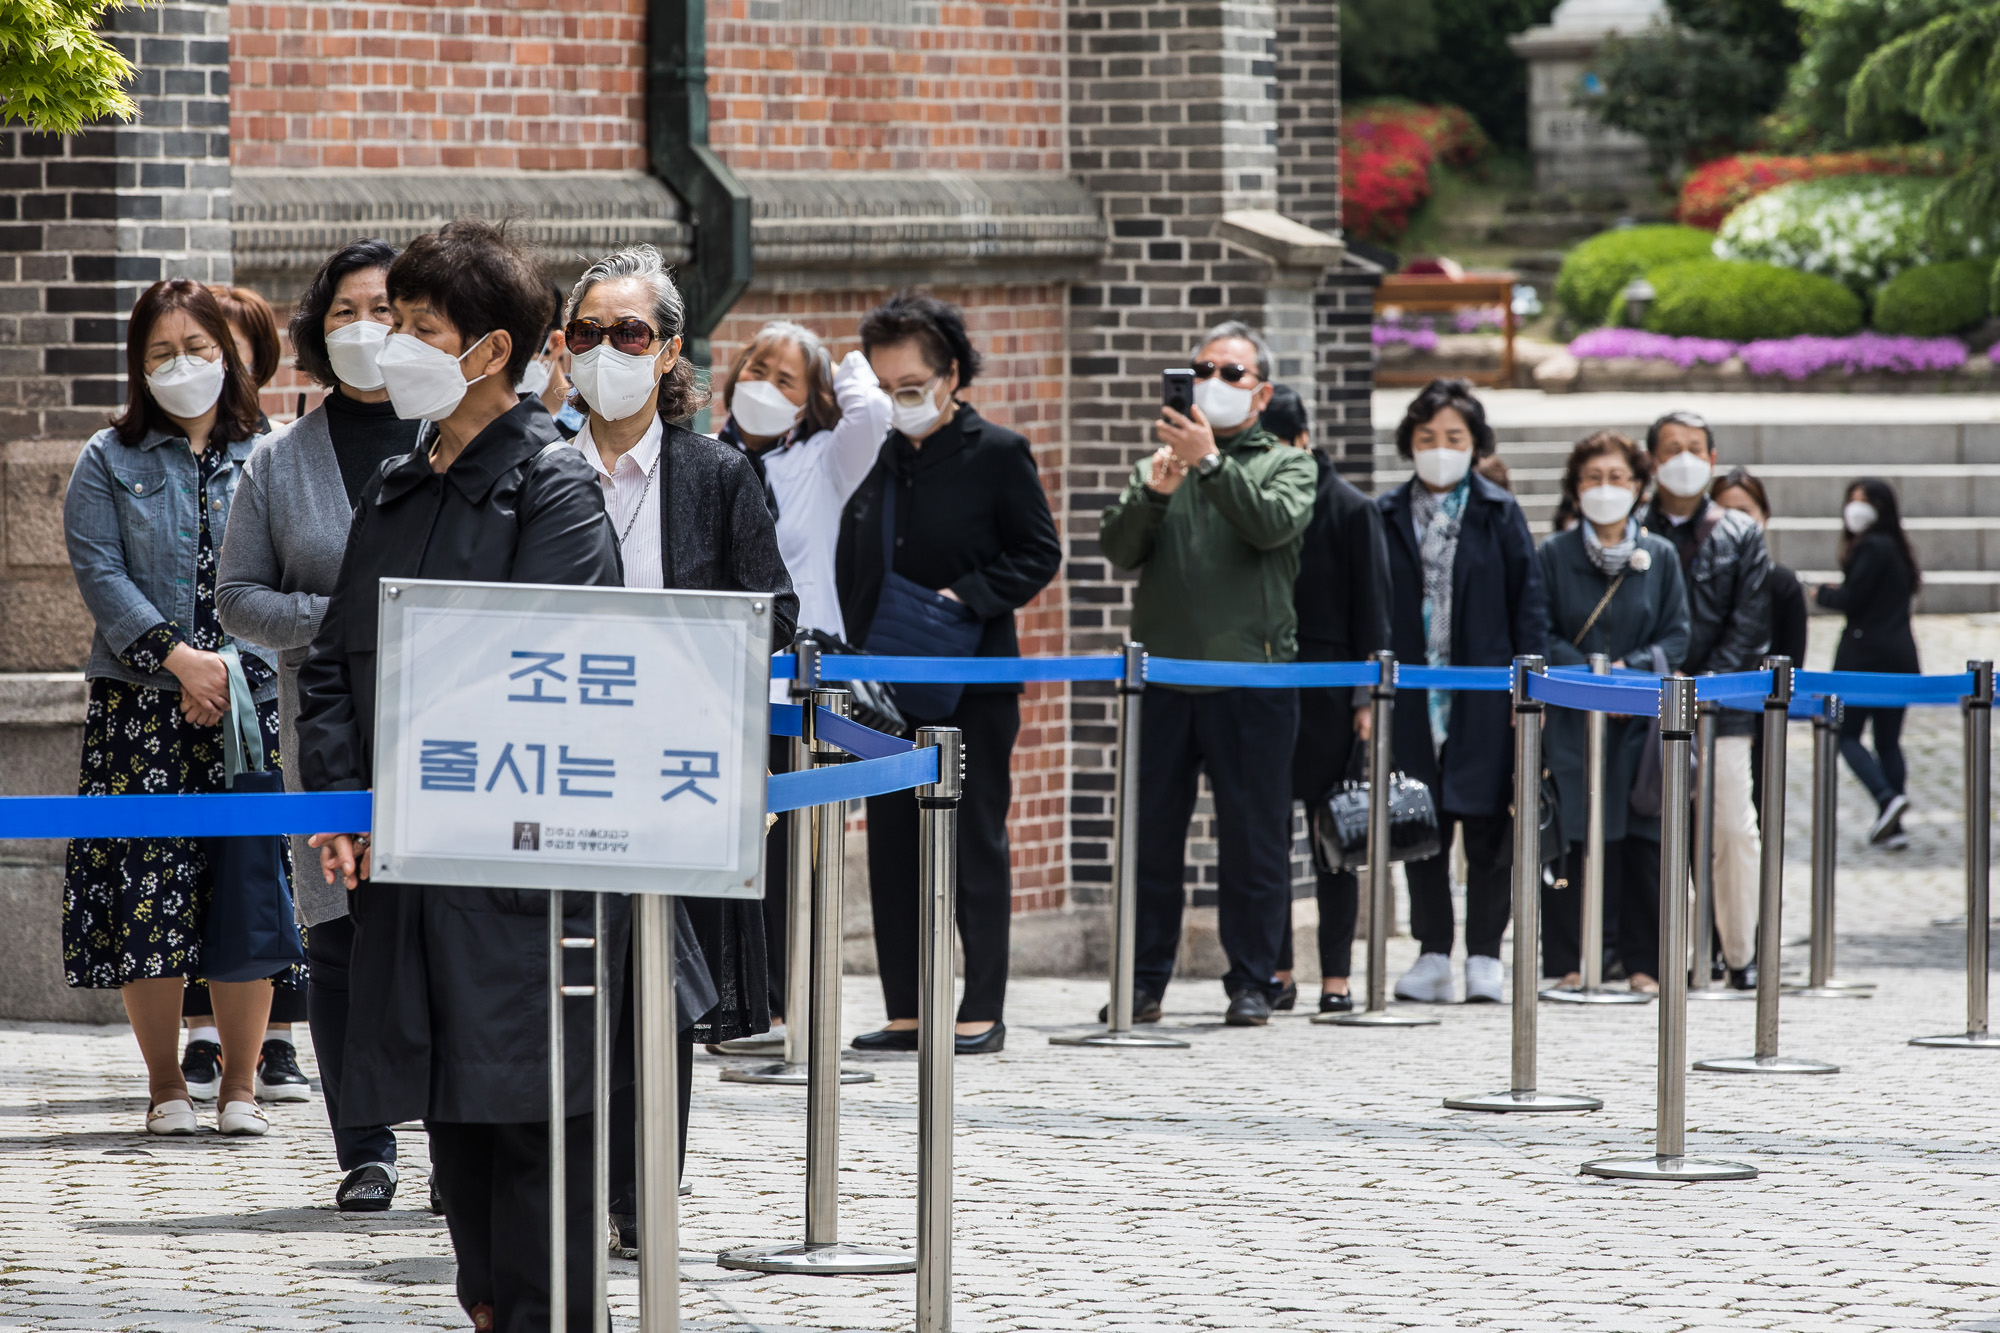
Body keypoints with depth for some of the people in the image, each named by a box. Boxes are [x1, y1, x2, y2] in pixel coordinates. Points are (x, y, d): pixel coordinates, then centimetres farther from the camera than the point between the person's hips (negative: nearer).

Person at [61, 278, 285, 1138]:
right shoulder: (109, 461, 8)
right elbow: (99, 572, -1)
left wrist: (231, 663, -11)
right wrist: (174, 656, -13)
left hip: (251, 700, 0)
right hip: (141, 703, 0)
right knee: (147, 889, -4)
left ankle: (239, 1083, 6)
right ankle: (165, 1086, 6)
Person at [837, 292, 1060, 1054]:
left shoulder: (997, 455, -3)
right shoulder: (874, 460, 11)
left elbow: (1039, 555, -4)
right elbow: (849, 568, 16)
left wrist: (966, 599, -16)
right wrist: (855, 660, 5)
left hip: (972, 684, -5)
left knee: (975, 842, -1)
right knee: (892, 844, 5)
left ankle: (982, 1010, 4)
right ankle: (905, 1010, 10)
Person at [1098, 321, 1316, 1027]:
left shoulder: (1286, 464, 9)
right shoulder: (1161, 461, 16)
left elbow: (1274, 524, -12)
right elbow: (1118, 548, 4)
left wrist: (1211, 462, -20)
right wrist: (1153, 491, -13)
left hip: (1250, 675, -2)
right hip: (1162, 674, 3)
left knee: (1254, 836, 0)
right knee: (1152, 831, 4)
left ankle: (1251, 981, 6)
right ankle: (1144, 981, 10)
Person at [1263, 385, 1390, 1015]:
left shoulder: (1350, 510, -2)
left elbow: (1372, 609, -3)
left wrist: (1366, 697, -9)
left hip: (1327, 694, -4)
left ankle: (1335, 977, 4)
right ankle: (1276, 972, 9)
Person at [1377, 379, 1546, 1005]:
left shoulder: (1500, 514, 4)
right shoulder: (1388, 517, 8)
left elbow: (1528, 601, 3)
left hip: (1485, 694, -2)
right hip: (1411, 694, 2)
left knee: (1486, 825, 0)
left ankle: (1484, 958, 6)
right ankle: (1433, 956, 11)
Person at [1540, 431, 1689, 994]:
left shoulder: (1660, 556, 9)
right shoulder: (1554, 555, 5)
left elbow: (1677, 637, 6)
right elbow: (1542, 637, 1)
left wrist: (1632, 670, -11)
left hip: (1641, 721, 1)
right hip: (1571, 721, -1)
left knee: (1643, 840, 0)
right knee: (1569, 839, -6)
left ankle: (1644, 964, 6)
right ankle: (1565, 963, 0)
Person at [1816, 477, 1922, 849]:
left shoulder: (1872, 548, -12)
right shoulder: (1897, 549, 15)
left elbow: (1850, 599, -16)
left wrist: (1823, 594, 3)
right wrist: (1840, 593, 8)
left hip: (1866, 654, -8)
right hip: (1901, 656, 8)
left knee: (1846, 734, -2)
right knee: (1888, 740, 10)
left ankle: (1887, 797, -21)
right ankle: (1892, 827, 7)